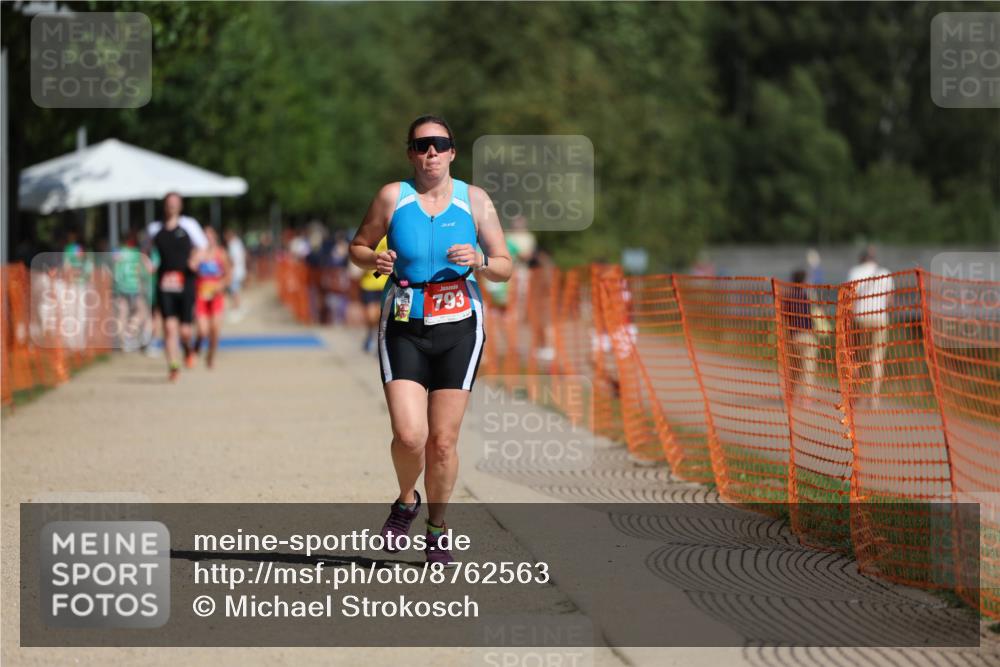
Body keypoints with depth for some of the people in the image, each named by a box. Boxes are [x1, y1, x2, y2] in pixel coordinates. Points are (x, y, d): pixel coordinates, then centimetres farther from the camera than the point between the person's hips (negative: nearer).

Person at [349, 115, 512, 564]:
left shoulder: (474, 200, 2)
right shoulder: (392, 197, -1)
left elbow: (505, 267, 5)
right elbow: (358, 246, 10)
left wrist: (479, 262, -16)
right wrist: (374, 261, -12)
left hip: (458, 329, 1)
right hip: (403, 329, -1)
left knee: (442, 442, 0)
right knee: (409, 436, -14)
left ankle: (436, 530, 20)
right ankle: (406, 502, 18)